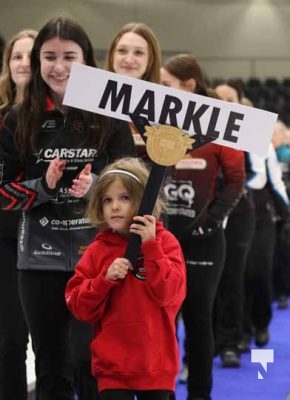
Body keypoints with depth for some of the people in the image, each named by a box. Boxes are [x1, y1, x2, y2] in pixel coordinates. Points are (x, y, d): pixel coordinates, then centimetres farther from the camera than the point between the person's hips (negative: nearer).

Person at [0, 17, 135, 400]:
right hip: (40, 259, 2)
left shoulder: (110, 117, -2)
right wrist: (44, 185, -14)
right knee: (51, 369, 11)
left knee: (92, 366, -4)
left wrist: (95, 188, -17)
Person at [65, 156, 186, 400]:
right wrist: (105, 278, -16)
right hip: (113, 366, 1)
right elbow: (79, 307, 0)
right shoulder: (98, 250, 2)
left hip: (156, 364, 0)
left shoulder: (165, 242, -3)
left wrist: (150, 245, -20)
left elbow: (168, 293, -16)